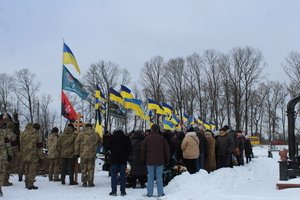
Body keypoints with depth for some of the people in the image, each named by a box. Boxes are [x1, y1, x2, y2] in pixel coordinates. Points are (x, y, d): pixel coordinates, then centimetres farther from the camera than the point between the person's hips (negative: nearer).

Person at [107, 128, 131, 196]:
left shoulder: (112, 137, -4)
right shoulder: (126, 138, 1)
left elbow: (108, 147, -1)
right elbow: (129, 149, 3)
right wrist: (126, 157, 12)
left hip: (114, 159, -1)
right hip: (123, 160, 2)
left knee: (114, 176, 4)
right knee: (123, 175, 7)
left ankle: (114, 191, 2)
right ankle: (123, 191, 7)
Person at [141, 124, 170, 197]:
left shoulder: (147, 138, -1)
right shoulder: (162, 138, 0)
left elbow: (143, 150, 3)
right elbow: (167, 150, 5)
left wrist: (143, 160, 12)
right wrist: (166, 160, 14)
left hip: (149, 161, 0)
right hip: (159, 161, 0)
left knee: (150, 177, 4)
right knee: (159, 177, 4)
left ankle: (150, 193, 6)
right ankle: (160, 193, 6)